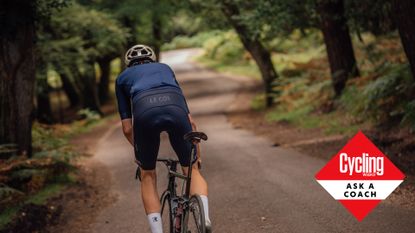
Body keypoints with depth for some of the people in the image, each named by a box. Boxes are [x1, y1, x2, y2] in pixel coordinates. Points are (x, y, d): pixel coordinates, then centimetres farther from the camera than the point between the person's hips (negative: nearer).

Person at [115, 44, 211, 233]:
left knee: (148, 175, 20)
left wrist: (138, 150, 44)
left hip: (145, 111, -1)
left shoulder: (123, 77, 36)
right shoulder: (165, 68, 40)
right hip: (175, 107, 1)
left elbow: (127, 128, 27)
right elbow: (190, 121, 36)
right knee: (192, 170, 18)